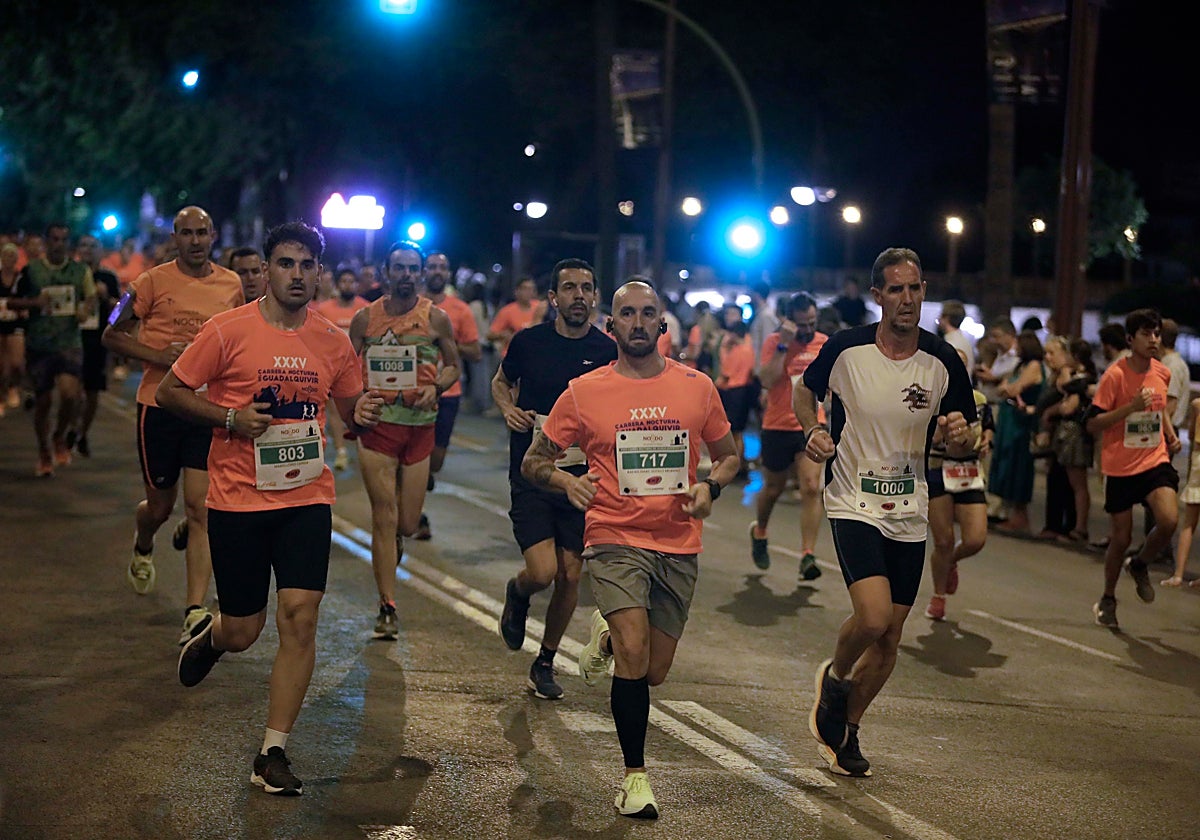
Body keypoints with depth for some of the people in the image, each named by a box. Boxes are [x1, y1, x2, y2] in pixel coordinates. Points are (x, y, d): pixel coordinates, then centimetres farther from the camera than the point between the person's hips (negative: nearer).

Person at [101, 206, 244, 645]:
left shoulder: (231, 285, 7)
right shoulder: (154, 281, -3)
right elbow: (112, 335, 1)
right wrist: (157, 356, -14)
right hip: (159, 405, -1)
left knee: (200, 508, -7)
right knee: (160, 504, 10)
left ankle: (195, 613, -9)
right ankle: (142, 551, 47)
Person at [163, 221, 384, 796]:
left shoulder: (332, 342, 4)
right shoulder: (228, 331, -6)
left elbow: (351, 408, 18)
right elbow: (168, 392, 0)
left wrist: (362, 417, -7)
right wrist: (230, 418, -15)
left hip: (307, 497, 2)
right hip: (237, 499, -2)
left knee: (300, 617, -11)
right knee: (242, 632, 6)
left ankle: (273, 755, 0)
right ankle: (209, 636, 46)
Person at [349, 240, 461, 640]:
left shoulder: (435, 318, 2)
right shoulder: (365, 317, 4)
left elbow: (453, 366, 10)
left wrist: (436, 386, -10)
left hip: (419, 425, 1)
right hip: (376, 424, -1)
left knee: (408, 524, 6)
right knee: (384, 518, -4)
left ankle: (389, 548, 44)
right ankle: (387, 608, 2)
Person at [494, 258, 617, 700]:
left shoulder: (608, 352, -1)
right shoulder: (529, 342, -2)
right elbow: (500, 383, 17)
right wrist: (508, 409, -4)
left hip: (581, 477, 1)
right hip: (531, 476, -1)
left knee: (569, 576, 4)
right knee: (542, 572, -14)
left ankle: (545, 663, 25)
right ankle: (517, 594, 24)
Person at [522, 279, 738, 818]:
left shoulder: (697, 387, 3)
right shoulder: (584, 393, -2)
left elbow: (728, 456, 16)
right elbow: (534, 461, 6)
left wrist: (710, 486, -6)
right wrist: (566, 481, -15)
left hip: (678, 546, 3)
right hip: (616, 540, -3)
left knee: (653, 672, 9)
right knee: (633, 656, -20)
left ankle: (609, 636, 44)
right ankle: (634, 775, -2)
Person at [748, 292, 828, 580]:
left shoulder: (825, 342, 4)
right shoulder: (774, 342, -8)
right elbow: (767, 380, -23)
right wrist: (783, 345, -25)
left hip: (811, 426, 2)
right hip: (778, 427, -2)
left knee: (811, 488, -14)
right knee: (773, 489, 15)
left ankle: (808, 556, -12)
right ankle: (759, 532, 44)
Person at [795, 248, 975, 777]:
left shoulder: (943, 362, -4)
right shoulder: (845, 349, -9)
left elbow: (963, 445, 5)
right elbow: (804, 392, 10)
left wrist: (959, 436, -18)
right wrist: (814, 430, -10)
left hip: (909, 513, 4)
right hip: (854, 505, -3)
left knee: (890, 637, 9)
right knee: (873, 617, -22)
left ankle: (846, 729, 30)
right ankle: (835, 677, 11)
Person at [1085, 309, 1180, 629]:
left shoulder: (1163, 373, 4)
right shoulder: (1115, 375, -13)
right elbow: (1092, 424, -14)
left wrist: (1170, 434, 9)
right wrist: (1131, 407, -24)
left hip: (1155, 461, 3)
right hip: (1120, 467, -3)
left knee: (1169, 519, -21)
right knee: (1120, 538, 4)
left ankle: (1139, 564, 10)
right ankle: (1107, 600, 27)